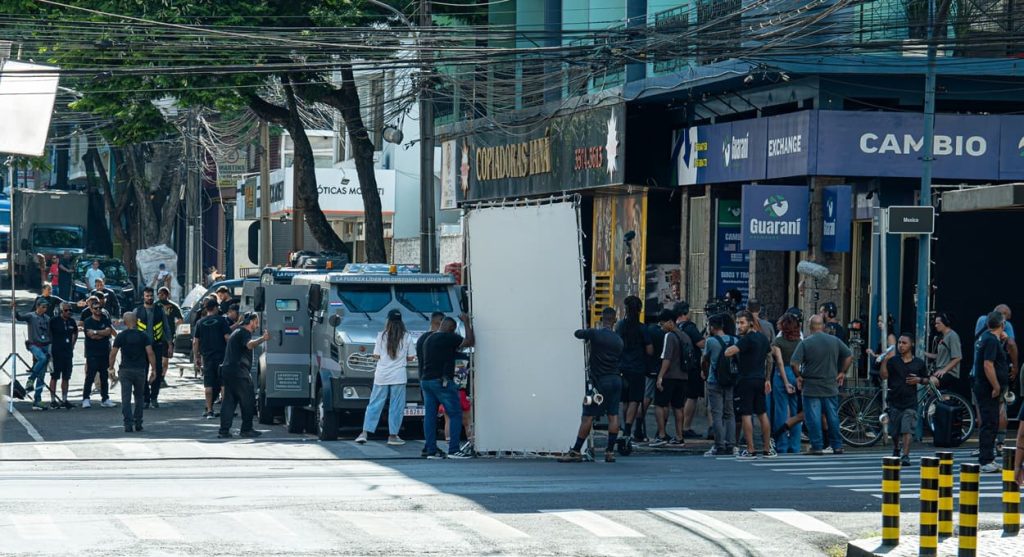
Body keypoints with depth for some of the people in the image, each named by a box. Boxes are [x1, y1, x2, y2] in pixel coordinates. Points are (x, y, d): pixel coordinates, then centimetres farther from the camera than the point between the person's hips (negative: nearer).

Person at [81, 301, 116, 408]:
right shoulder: (88, 321, -2)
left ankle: (105, 399, 14)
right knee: (90, 376, -9)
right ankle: (86, 399, -7)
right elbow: (92, 335, -14)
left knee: (104, 377, 8)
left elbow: (108, 331, -7)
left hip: (105, 352, 4)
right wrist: (104, 333, -6)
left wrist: (96, 332, -14)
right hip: (92, 353, -4)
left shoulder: (105, 319, 9)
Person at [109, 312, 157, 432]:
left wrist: (111, 368, 9)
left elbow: (113, 354, -2)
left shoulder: (120, 336, -1)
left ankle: (128, 424, -10)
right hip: (140, 370, 1)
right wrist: (153, 369, -2)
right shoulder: (143, 336, 0)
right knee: (139, 397, 16)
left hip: (125, 370, -1)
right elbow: (150, 353, -6)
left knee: (126, 398, -1)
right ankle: (138, 423, 16)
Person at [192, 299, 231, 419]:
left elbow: (195, 342, 5)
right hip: (221, 355, -2)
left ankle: (209, 410, -1)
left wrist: (197, 357, 11)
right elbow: (227, 337, -7)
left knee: (208, 385, 3)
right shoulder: (221, 320, -2)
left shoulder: (200, 323, 6)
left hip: (207, 356, 2)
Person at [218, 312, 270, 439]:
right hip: (239, 372, -9)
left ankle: (224, 430, 1)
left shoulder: (236, 332, 24)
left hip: (227, 370, 9)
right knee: (248, 401, 0)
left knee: (229, 401, 7)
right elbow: (250, 345, -29)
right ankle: (246, 429, 2)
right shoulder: (244, 333, -8)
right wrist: (263, 339, -40)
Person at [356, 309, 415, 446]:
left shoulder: (381, 336, -1)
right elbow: (411, 358, 2)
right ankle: (393, 436, 7)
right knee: (396, 406, 6)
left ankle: (365, 433, 1)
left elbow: (376, 356, 0)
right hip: (399, 376, -1)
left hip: (381, 375, 1)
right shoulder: (407, 337, -2)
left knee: (374, 404, 6)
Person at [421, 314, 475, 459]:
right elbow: (470, 342, -11)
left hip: (426, 380, 8)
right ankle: (453, 450, -10)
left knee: (430, 416, 7)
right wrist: (466, 323, -1)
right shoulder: (448, 338, -8)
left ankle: (431, 450, 4)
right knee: (455, 415, -4)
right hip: (442, 381, -8)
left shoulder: (429, 339, 17)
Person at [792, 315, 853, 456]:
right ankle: (837, 446, 15)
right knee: (833, 417, 12)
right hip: (831, 387, 4)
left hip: (811, 388, -4)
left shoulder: (805, 343, -9)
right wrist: (842, 373, 16)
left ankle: (817, 447, 0)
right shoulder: (834, 340, 4)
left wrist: (799, 376, 0)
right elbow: (849, 356, 9)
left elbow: (794, 363, -15)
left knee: (813, 418, 0)